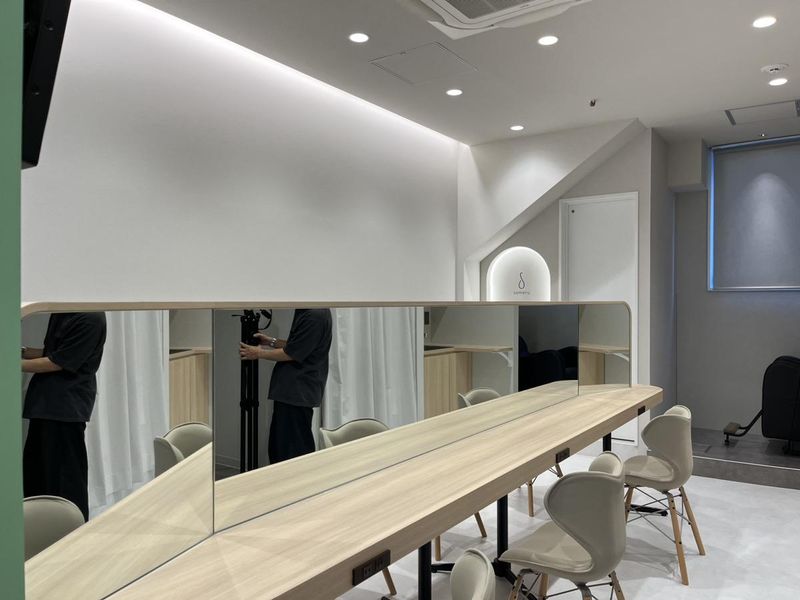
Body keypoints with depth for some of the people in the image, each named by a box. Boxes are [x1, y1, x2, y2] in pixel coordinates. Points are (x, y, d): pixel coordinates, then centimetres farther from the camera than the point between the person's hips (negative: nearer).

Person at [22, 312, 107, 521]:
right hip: (46, 402, 9)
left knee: (66, 475, 2)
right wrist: (22, 352, 4)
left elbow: (58, 362, -17)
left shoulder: (90, 319, -19)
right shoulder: (61, 312, 8)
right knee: (34, 472, 18)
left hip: (67, 406, -9)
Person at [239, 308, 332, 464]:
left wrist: (259, 353, -5)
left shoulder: (315, 316, -19)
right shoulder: (306, 312, 12)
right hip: (292, 390, 10)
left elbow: (292, 353, -17)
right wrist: (272, 342, 12)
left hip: (298, 392, -10)